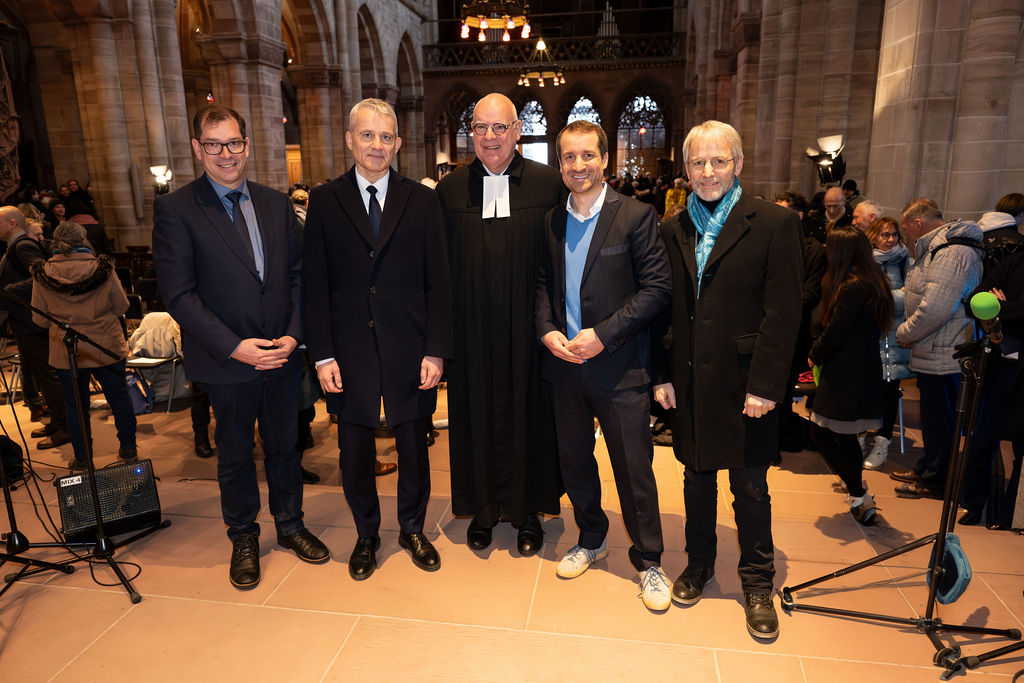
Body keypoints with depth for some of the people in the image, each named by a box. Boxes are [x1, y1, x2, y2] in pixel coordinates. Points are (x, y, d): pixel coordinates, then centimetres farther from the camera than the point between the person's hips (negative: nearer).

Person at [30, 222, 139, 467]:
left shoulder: (43, 274, -7)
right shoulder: (103, 269, -11)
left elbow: (40, 320, -1)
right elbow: (121, 307, -3)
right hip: (107, 349, -1)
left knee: (75, 405, 13)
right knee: (119, 400, 15)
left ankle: (82, 458, 25)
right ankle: (128, 449, 25)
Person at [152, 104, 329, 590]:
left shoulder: (276, 204, 6)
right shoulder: (174, 210, -7)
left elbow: (299, 274, 5)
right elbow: (178, 294, -12)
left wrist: (294, 334, -8)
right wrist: (234, 347, -18)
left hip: (281, 354, 3)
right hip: (226, 362, -3)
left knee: (284, 445, 16)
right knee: (235, 454, 14)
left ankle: (290, 525, 36)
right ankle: (243, 538, 34)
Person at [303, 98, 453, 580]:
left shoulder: (422, 201, 3)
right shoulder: (324, 201, 3)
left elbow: (438, 282, 0)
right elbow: (314, 285, 1)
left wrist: (436, 351, -7)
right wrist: (322, 355, -6)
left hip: (409, 350, 0)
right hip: (350, 351, 0)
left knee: (413, 447, 13)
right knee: (355, 454, 12)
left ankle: (412, 529, 36)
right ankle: (366, 535, 34)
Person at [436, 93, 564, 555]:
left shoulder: (549, 184, -2)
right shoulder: (449, 191, 4)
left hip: (528, 330, -1)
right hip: (472, 331, 2)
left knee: (528, 412, 9)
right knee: (477, 414, 11)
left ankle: (528, 510, 28)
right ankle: (483, 509, 30)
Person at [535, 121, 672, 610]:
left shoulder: (636, 216, -7)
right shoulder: (550, 221, 8)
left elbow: (657, 287, -10)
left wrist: (602, 334, -17)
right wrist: (547, 330, -5)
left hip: (618, 367, -4)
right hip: (565, 365, 5)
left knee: (634, 468, 4)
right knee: (573, 460, 16)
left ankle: (648, 560, 24)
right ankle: (591, 540, 39)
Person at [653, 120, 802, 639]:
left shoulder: (774, 224, -5)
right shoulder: (674, 231, 8)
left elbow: (783, 313, -10)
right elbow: (665, 309, 8)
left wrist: (766, 385, -14)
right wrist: (662, 374, 2)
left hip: (744, 380, -3)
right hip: (690, 381, 4)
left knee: (750, 488, 10)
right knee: (698, 478, 17)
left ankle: (757, 584, 30)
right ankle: (698, 566, 37)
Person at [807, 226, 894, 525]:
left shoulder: (852, 288, -18)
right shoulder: (874, 284, 12)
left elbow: (834, 331, -19)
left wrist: (815, 355, -1)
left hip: (845, 374, -9)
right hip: (865, 371, 9)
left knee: (825, 433, -2)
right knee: (845, 435, 18)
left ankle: (859, 495, 2)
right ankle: (857, 492, 30)